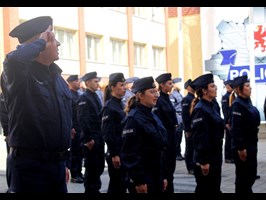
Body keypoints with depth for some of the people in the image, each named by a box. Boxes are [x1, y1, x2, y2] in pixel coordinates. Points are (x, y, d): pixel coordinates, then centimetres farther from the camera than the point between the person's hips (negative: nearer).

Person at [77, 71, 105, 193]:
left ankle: (95, 189, 24)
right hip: (91, 138, -8)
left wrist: (101, 136, 15)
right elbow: (82, 120, -18)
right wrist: (88, 139, -20)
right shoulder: (84, 98, -12)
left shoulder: (96, 97, 15)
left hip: (99, 137, 8)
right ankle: (90, 190, 10)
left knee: (99, 166, 13)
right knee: (91, 166, 0)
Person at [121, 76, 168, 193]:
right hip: (143, 178, -8)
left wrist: (163, 176, 16)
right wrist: (138, 181, -20)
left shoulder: (153, 118, 12)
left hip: (156, 176, 8)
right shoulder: (133, 119, -14)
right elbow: (130, 154, -19)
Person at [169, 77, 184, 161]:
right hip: (176, 118, -8)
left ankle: (178, 154, 17)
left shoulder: (180, 94, 16)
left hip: (181, 118, 8)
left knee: (179, 137, 11)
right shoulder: (172, 95, -11)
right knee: (176, 137, -2)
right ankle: (176, 154, 5)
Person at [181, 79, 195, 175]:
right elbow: (185, 115, -16)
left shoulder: (195, 99, 13)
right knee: (190, 148, 2)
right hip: (190, 129, -7)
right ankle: (190, 168, 9)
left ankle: (195, 166, 20)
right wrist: (187, 130, -18)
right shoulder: (186, 99, -11)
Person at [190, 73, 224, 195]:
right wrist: (203, 161, -22)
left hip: (215, 156, 9)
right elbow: (199, 137, -21)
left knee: (215, 189, 15)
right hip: (205, 158, -9)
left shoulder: (211, 106, 11)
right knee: (205, 190, 1)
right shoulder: (200, 110, -17)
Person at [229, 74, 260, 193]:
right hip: (243, 146, -9)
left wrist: (253, 144, 18)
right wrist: (240, 148, -22)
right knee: (242, 176, 2)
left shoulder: (247, 102, 10)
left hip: (251, 145, 9)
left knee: (252, 174, 17)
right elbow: (236, 129, -21)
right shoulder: (237, 105, -17)